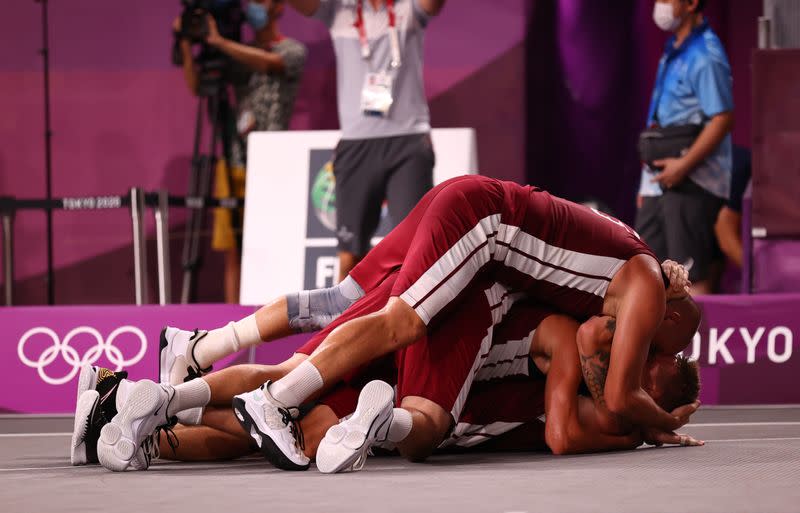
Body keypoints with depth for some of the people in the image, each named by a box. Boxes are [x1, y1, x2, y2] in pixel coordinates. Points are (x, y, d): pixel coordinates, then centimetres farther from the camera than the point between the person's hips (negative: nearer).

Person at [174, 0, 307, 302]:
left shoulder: (293, 51, 3)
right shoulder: (238, 55, 17)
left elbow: (268, 62, -18)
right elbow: (196, 87, 9)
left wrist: (219, 42, -22)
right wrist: (186, 47, -3)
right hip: (233, 164, 5)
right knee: (233, 250, 2)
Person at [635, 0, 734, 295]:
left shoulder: (705, 57, -14)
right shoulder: (673, 51, 15)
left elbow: (722, 120, -20)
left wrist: (683, 165, -20)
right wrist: (647, 182, 19)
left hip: (692, 183, -10)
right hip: (663, 181, 10)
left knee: (694, 276, -7)